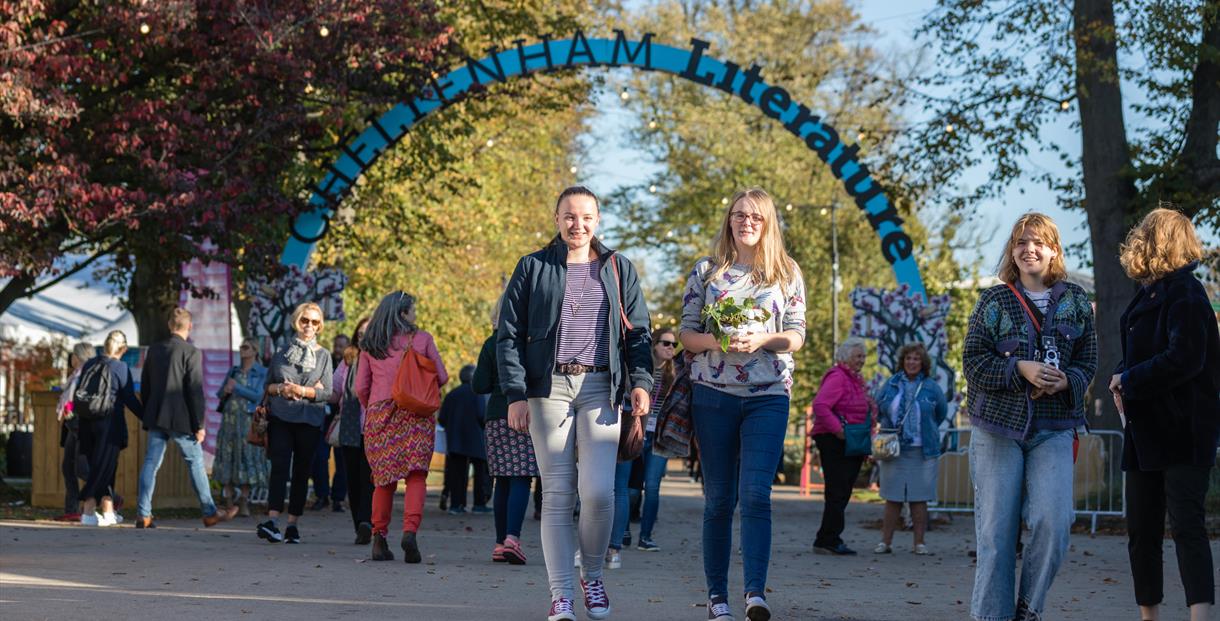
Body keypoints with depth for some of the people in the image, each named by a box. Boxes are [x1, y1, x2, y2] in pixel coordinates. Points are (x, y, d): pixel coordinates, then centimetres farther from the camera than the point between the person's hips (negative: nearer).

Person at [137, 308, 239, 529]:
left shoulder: (153, 350, 7)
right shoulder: (191, 353, -11)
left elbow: (144, 387, 13)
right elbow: (195, 391, -12)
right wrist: (199, 425, -8)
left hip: (155, 419, 5)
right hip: (181, 419, -5)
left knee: (150, 463, 5)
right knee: (196, 464, 5)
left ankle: (143, 515, 1)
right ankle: (210, 513, 12)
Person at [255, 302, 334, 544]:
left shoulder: (323, 355, 9)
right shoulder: (282, 351, 12)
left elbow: (327, 392, 1)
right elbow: (267, 385, 14)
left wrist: (302, 391, -13)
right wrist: (280, 389, -8)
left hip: (309, 420, 0)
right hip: (280, 418, 0)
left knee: (301, 472, 3)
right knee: (279, 467, -14)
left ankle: (293, 524, 7)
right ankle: (272, 521, -25)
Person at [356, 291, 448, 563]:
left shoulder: (370, 345, 9)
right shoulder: (421, 339, 3)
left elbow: (360, 387, 9)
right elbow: (441, 377, 6)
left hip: (379, 415, 3)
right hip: (416, 415, -3)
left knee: (384, 479, 9)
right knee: (416, 476, -4)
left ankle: (379, 540, 6)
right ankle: (410, 531, -22)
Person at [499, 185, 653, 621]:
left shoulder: (619, 269, 13)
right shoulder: (533, 268, 8)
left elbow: (637, 331, 13)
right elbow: (509, 334, 5)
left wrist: (640, 380, -3)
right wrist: (515, 394, -4)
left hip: (599, 387, 0)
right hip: (548, 388, 0)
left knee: (598, 490, -12)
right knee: (557, 495, -1)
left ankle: (593, 575, 12)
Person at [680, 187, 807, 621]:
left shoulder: (787, 273, 8)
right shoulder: (706, 271, 9)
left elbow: (797, 336, 5)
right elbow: (686, 332, 7)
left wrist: (762, 340, -15)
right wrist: (714, 341, -14)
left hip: (769, 395, -1)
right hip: (713, 393, 1)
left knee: (755, 494, -14)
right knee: (719, 498, 3)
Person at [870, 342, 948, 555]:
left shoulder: (931, 387, 2)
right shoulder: (891, 385, 6)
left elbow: (941, 412, 13)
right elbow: (878, 406, 17)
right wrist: (888, 430, 9)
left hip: (922, 451, -1)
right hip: (894, 449, 1)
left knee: (919, 498, 1)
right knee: (892, 498, 3)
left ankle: (919, 543, 6)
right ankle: (885, 541, 7)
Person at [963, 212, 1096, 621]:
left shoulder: (1076, 302, 8)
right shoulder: (994, 301, 3)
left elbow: (1088, 362, 10)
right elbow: (973, 361, -3)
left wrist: (1066, 380, -12)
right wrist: (1020, 369, -17)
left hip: (1054, 429, 1)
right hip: (998, 426, -1)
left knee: (1053, 521, -14)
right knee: (996, 527, -1)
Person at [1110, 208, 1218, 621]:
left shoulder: (1184, 294, -13)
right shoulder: (1149, 295, 15)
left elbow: (1184, 359, -23)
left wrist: (1128, 379, -12)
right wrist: (1123, 379, 1)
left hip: (1183, 431, -9)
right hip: (1146, 430, 9)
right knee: (1142, 532, 12)